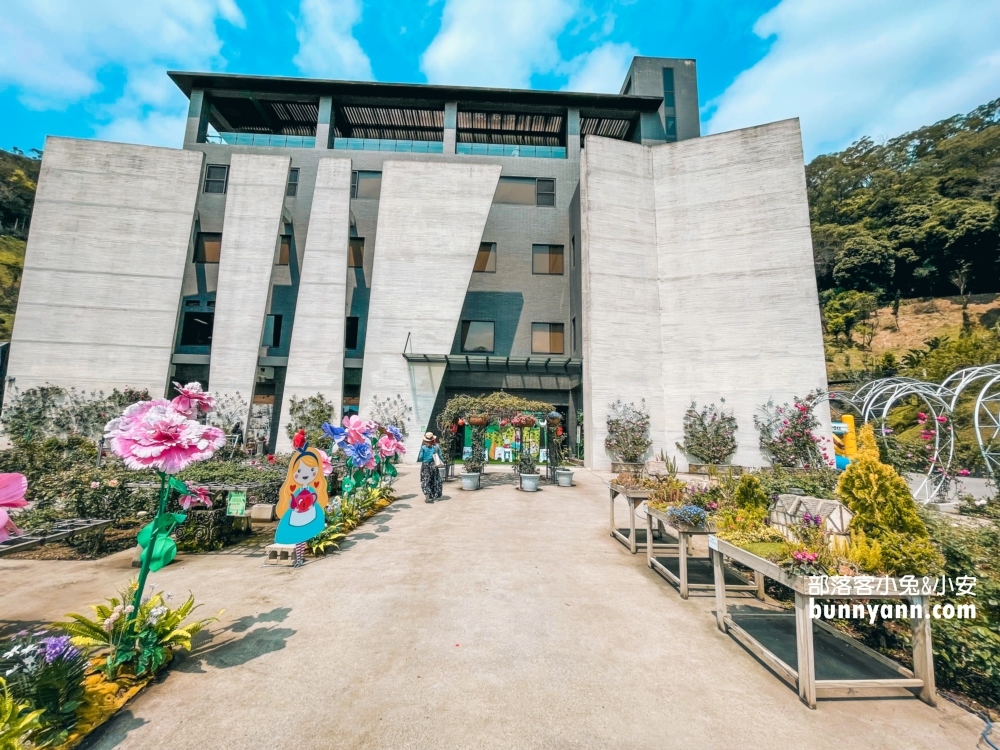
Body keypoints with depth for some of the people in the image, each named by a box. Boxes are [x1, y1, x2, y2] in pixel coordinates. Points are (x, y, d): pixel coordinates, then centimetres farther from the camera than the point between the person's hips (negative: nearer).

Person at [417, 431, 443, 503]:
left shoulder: (423, 447, -9)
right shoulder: (436, 447, -6)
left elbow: (420, 458, -7)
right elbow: (440, 456, -2)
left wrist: (418, 460, 15)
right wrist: (442, 461, 16)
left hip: (425, 466, -1)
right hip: (434, 465, 1)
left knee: (425, 481, 5)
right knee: (434, 481, 15)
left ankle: (426, 496, -5)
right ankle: (433, 496, 20)